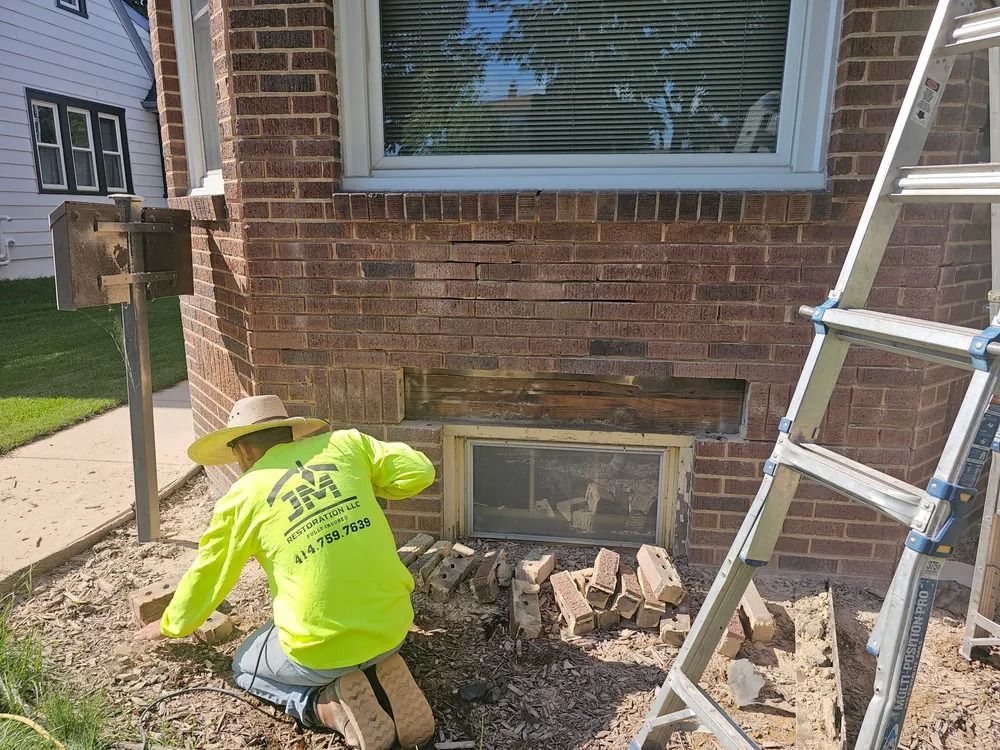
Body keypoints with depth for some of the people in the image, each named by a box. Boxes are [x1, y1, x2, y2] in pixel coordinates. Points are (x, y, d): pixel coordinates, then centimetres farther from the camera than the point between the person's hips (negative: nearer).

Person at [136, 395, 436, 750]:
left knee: (245, 667, 28)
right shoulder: (345, 442, 0)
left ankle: (329, 705, 3)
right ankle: (381, 676, 8)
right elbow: (420, 471, -2)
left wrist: (171, 625, 32)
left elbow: (207, 575, 12)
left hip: (322, 650, -3)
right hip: (394, 625, 4)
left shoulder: (243, 495, -2)